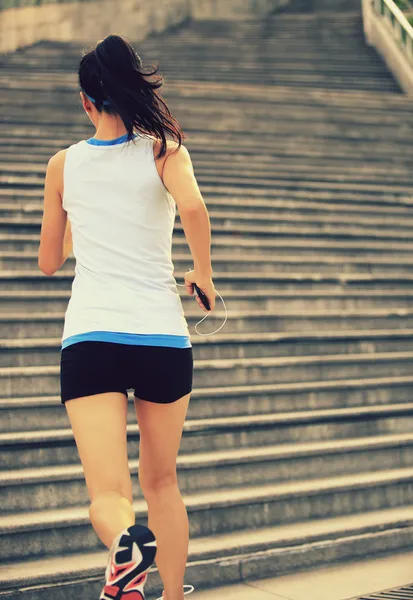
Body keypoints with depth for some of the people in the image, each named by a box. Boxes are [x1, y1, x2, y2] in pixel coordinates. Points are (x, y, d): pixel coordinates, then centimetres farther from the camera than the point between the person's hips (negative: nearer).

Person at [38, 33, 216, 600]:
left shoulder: (62, 165, 9)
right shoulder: (163, 149, 3)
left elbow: (49, 261, 18)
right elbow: (193, 206, -18)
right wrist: (203, 273, -1)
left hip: (89, 339, 0)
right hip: (163, 337, 1)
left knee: (108, 493, -8)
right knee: (161, 481, 20)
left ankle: (127, 545, -40)